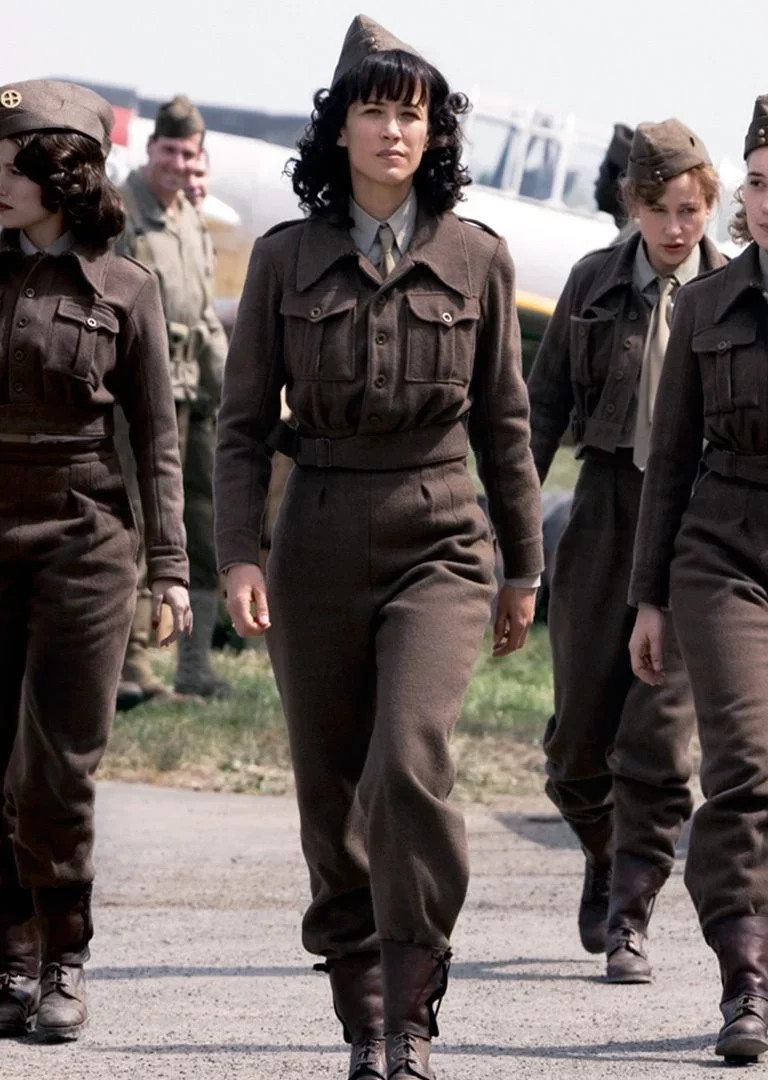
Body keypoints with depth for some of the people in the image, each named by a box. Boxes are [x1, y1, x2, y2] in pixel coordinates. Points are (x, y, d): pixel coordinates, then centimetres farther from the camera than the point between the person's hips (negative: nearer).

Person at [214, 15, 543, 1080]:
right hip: (319, 544, 2)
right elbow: (242, 422, 5)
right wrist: (238, 554, -7)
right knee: (332, 793, 5)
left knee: (411, 762, -20)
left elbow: (503, 423, 10)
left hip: (437, 541, -2)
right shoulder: (285, 260, 2)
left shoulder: (476, 259, 2)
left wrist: (525, 567, 13)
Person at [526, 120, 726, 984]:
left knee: (657, 735, -8)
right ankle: (605, 858, 35)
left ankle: (628, 919, 1)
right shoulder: (595, 283, 5)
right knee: (579, 734, 6)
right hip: (605, 507, 2)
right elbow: (545, 399, 9)